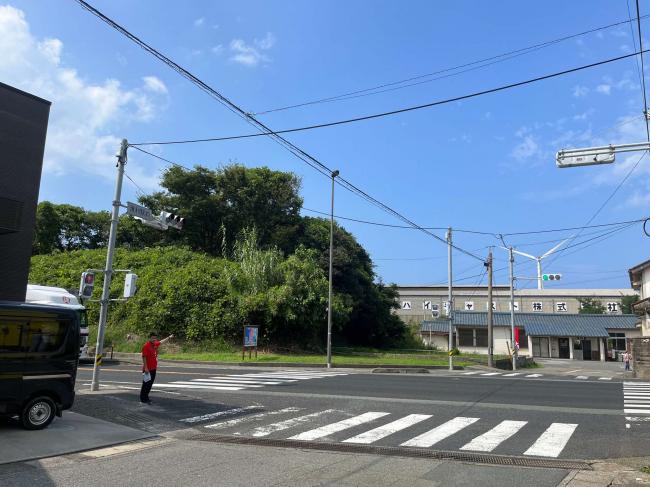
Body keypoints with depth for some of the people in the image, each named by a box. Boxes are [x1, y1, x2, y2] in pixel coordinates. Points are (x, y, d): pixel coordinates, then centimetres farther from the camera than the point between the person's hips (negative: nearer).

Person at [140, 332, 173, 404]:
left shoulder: (155, 344, 8)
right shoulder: (146, 346, -16)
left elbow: (161, 342, 30)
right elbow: (144, 357, -19)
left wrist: (169, 337, 42)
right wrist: (145, 368, -22)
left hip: (153, 368, 8)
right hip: (148, 369, -8)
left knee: (150, 384, 14)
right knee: (146, 384, -2)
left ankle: (146, 397, 24)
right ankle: (143, 399, 6)